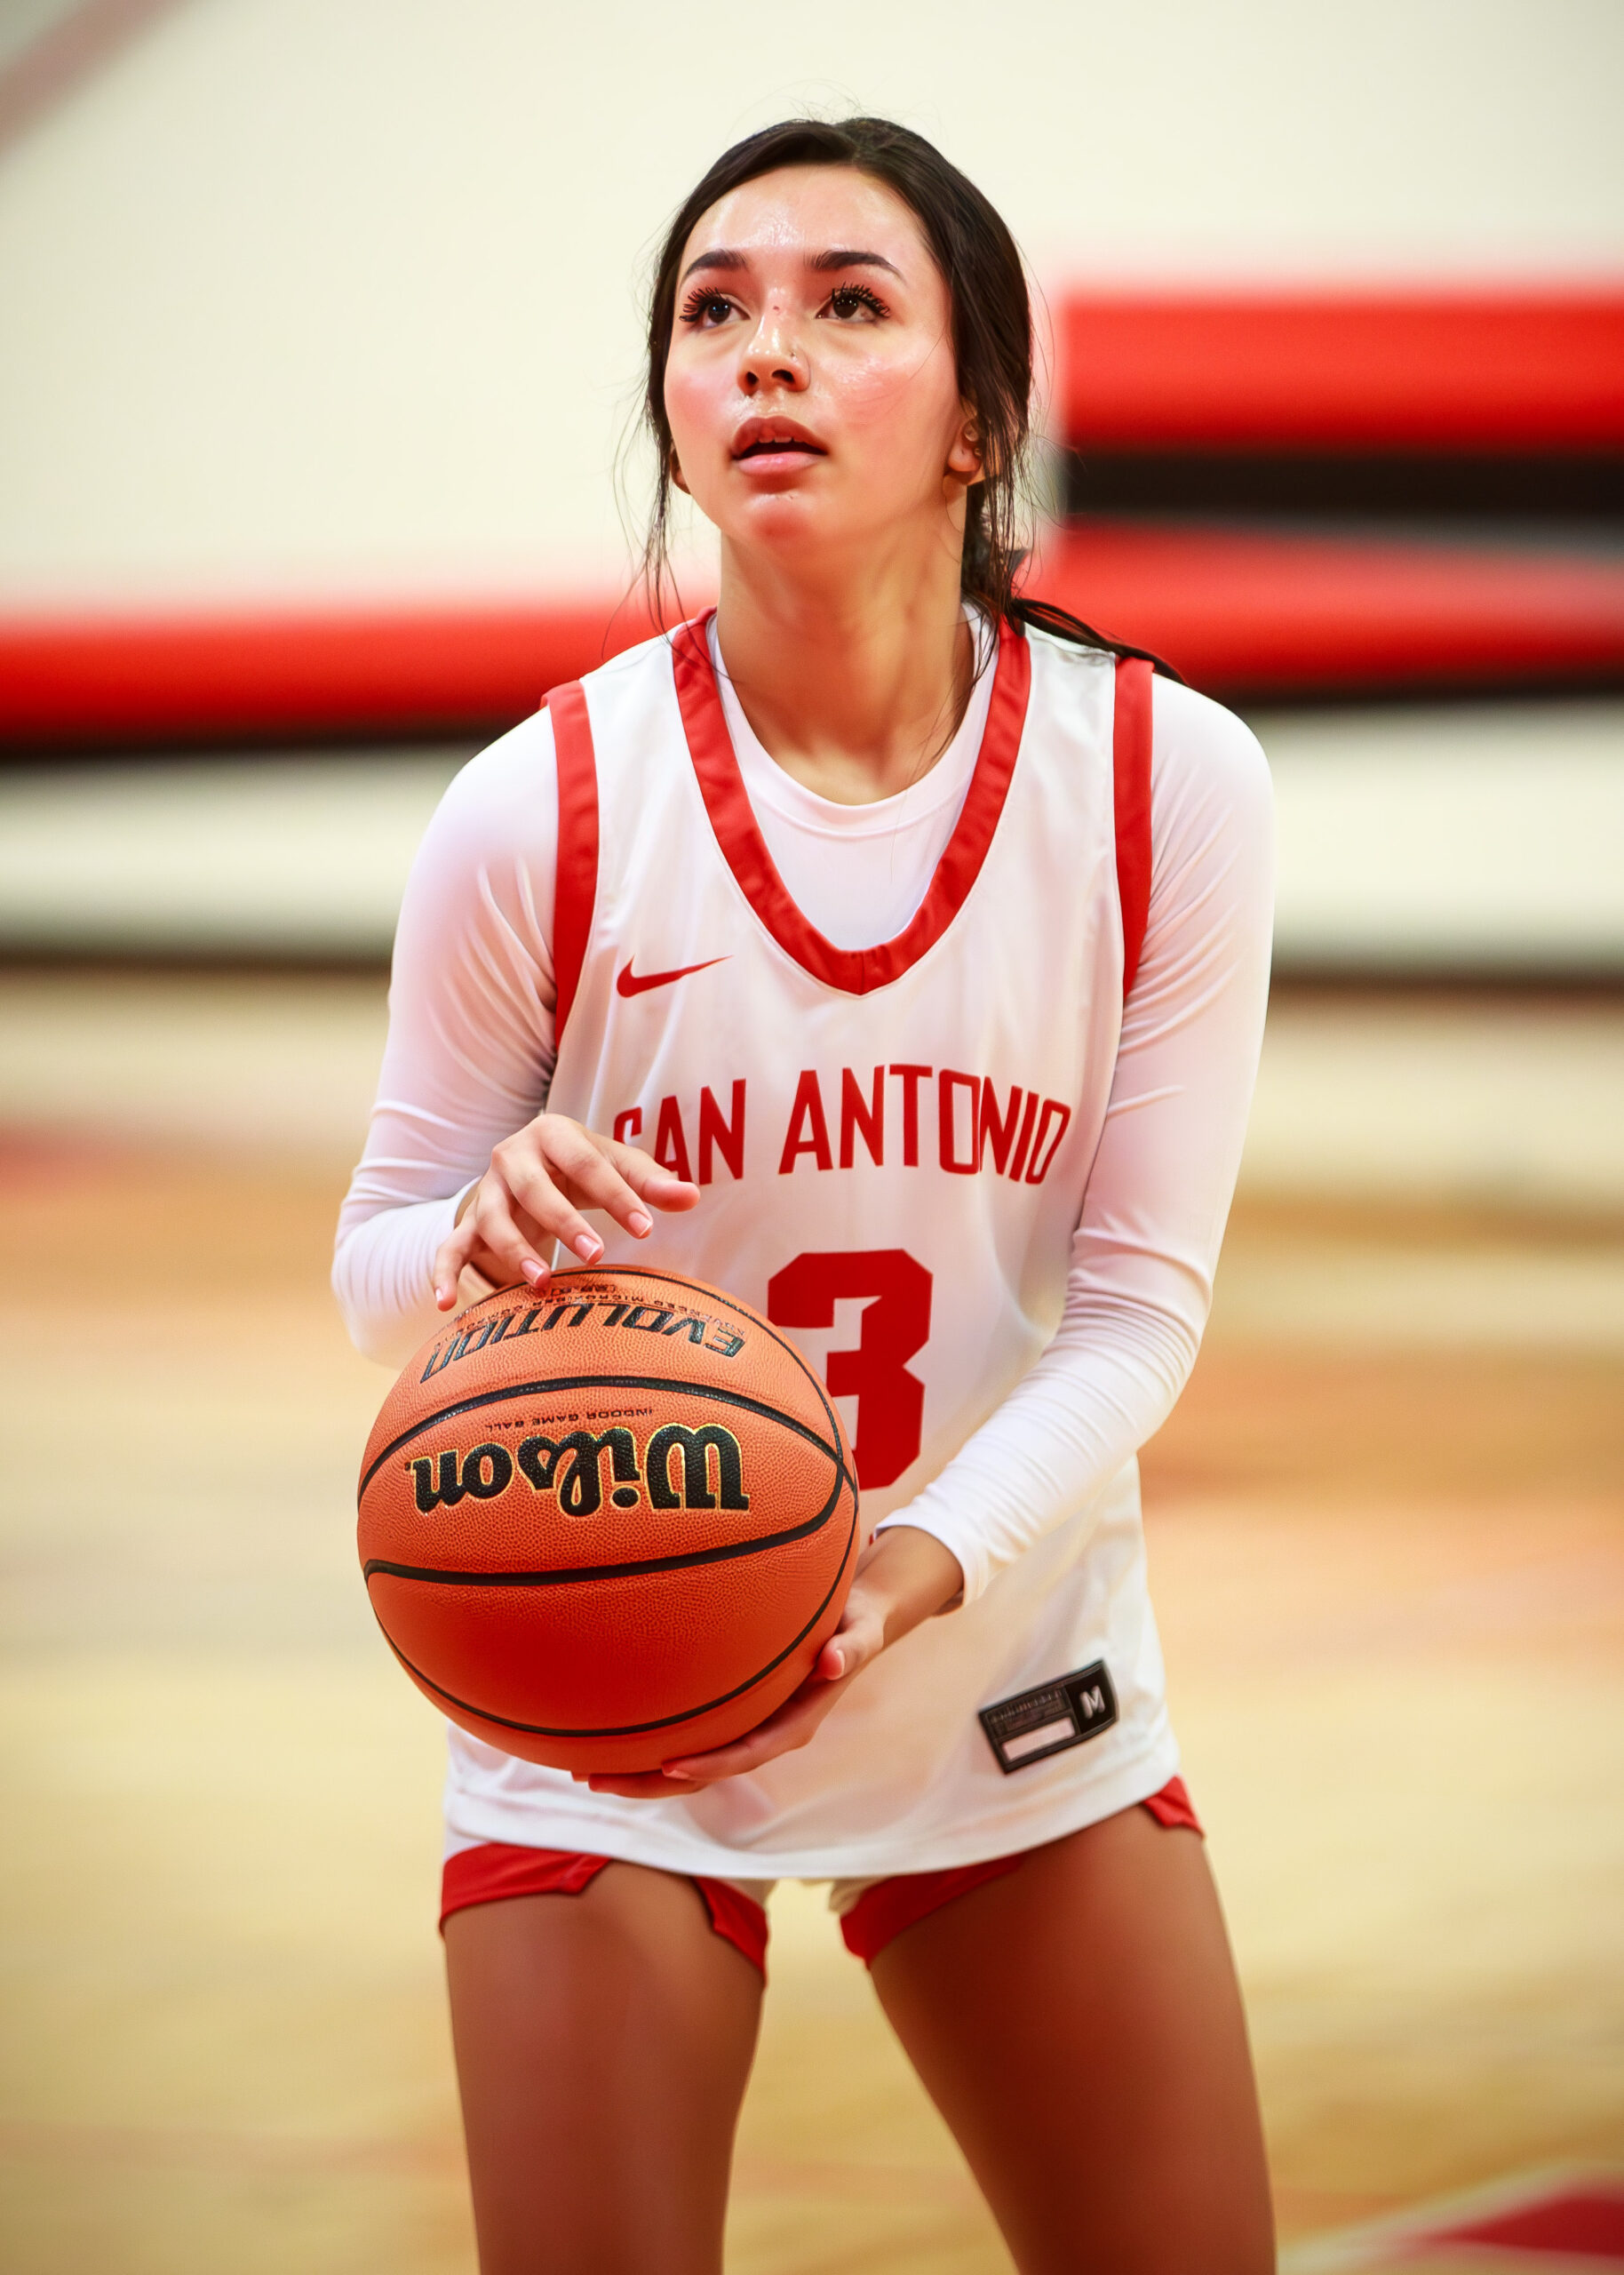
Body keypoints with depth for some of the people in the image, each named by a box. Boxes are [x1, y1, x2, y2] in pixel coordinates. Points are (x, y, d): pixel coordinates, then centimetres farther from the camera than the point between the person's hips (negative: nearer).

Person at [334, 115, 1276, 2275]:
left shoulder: (1166, 781, -11)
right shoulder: (543, 810, -14)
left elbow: (1142, 1294, -10)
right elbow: (376, 1268, -3)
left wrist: (917, 1572, -27)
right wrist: (487, 1239, -28)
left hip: (1020, 1698, 2)